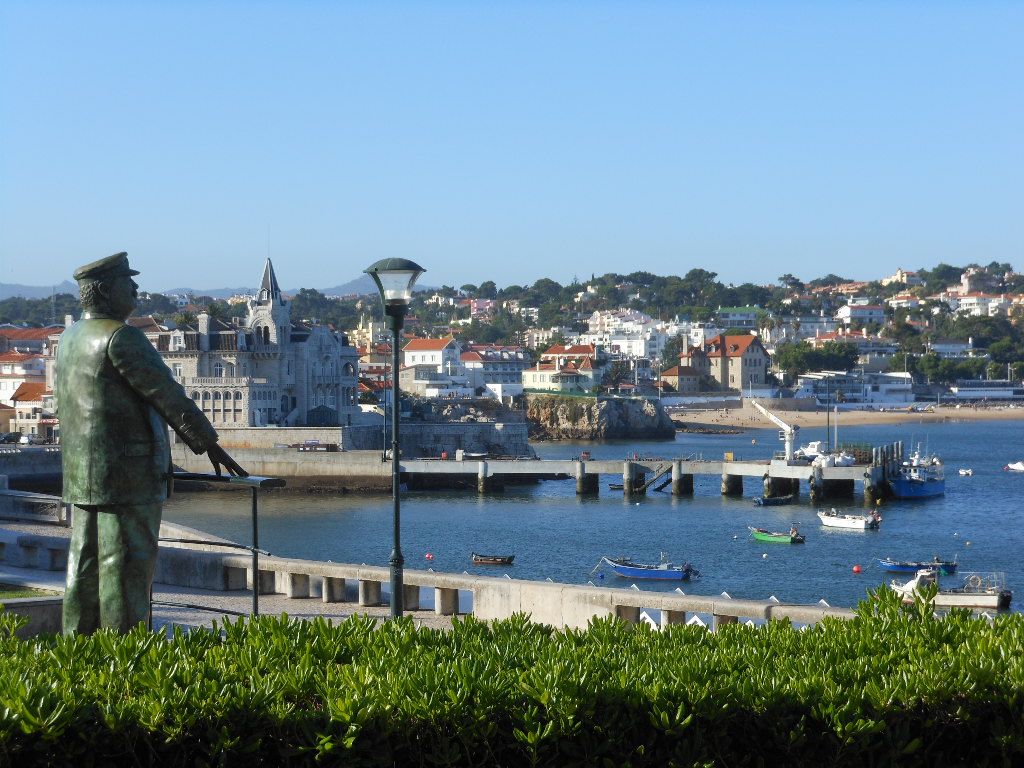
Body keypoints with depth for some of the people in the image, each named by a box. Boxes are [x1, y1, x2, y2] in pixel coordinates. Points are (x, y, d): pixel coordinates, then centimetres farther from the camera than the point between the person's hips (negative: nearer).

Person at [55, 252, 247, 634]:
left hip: (81, 475, 9)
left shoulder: (71, 338, 14)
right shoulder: (119, 336, -15)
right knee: (126, 568, -5)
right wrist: (208, 441, -6)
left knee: (85, 567, 12)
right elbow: (166, 393, -14)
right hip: (127, 473, -9)